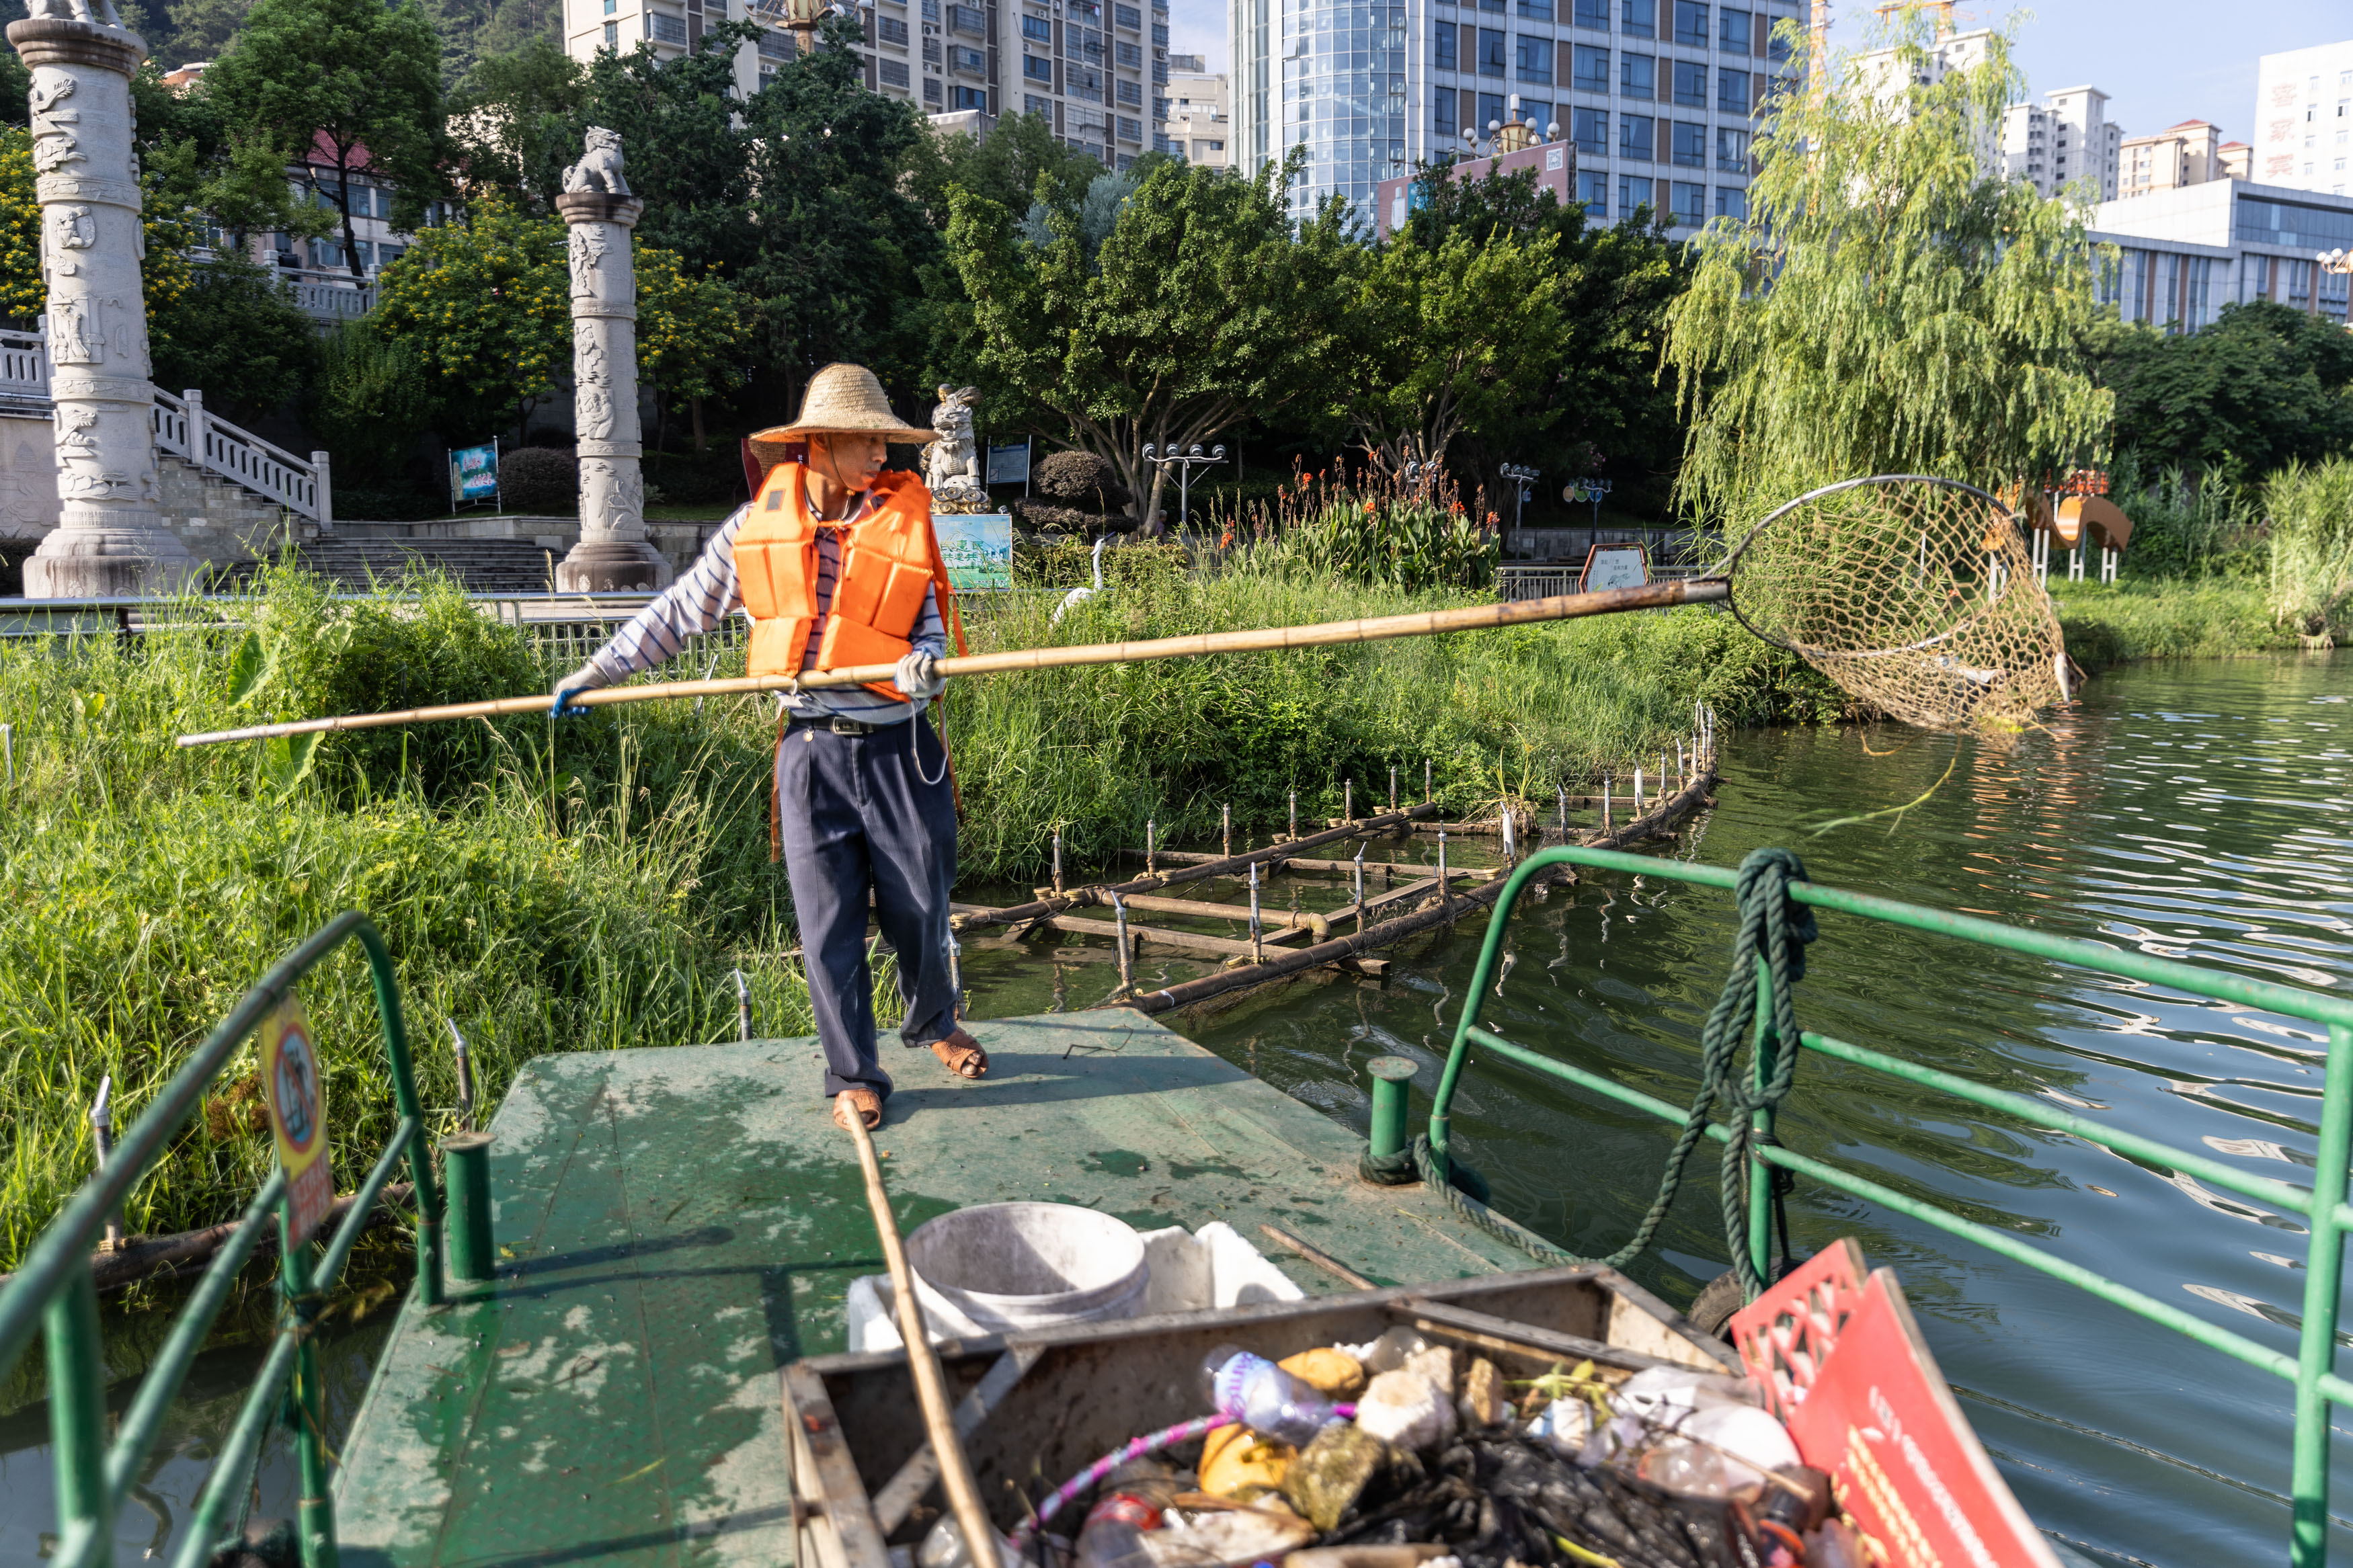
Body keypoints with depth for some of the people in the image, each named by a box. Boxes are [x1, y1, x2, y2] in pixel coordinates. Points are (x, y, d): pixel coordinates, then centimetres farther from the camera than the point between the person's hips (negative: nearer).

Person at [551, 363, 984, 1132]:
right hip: (814, 751, 0)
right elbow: (682, 608, 13)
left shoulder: (903, 515, 3)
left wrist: (923, 665, -18)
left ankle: (935, 1024, 37)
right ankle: (853, 1076, 19)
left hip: (899, 749, 0)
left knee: (919, 908, 8)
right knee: (828, 924, 3)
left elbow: (928, 619, 5)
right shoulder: (761, 521, 4)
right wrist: (599, 670, 14)